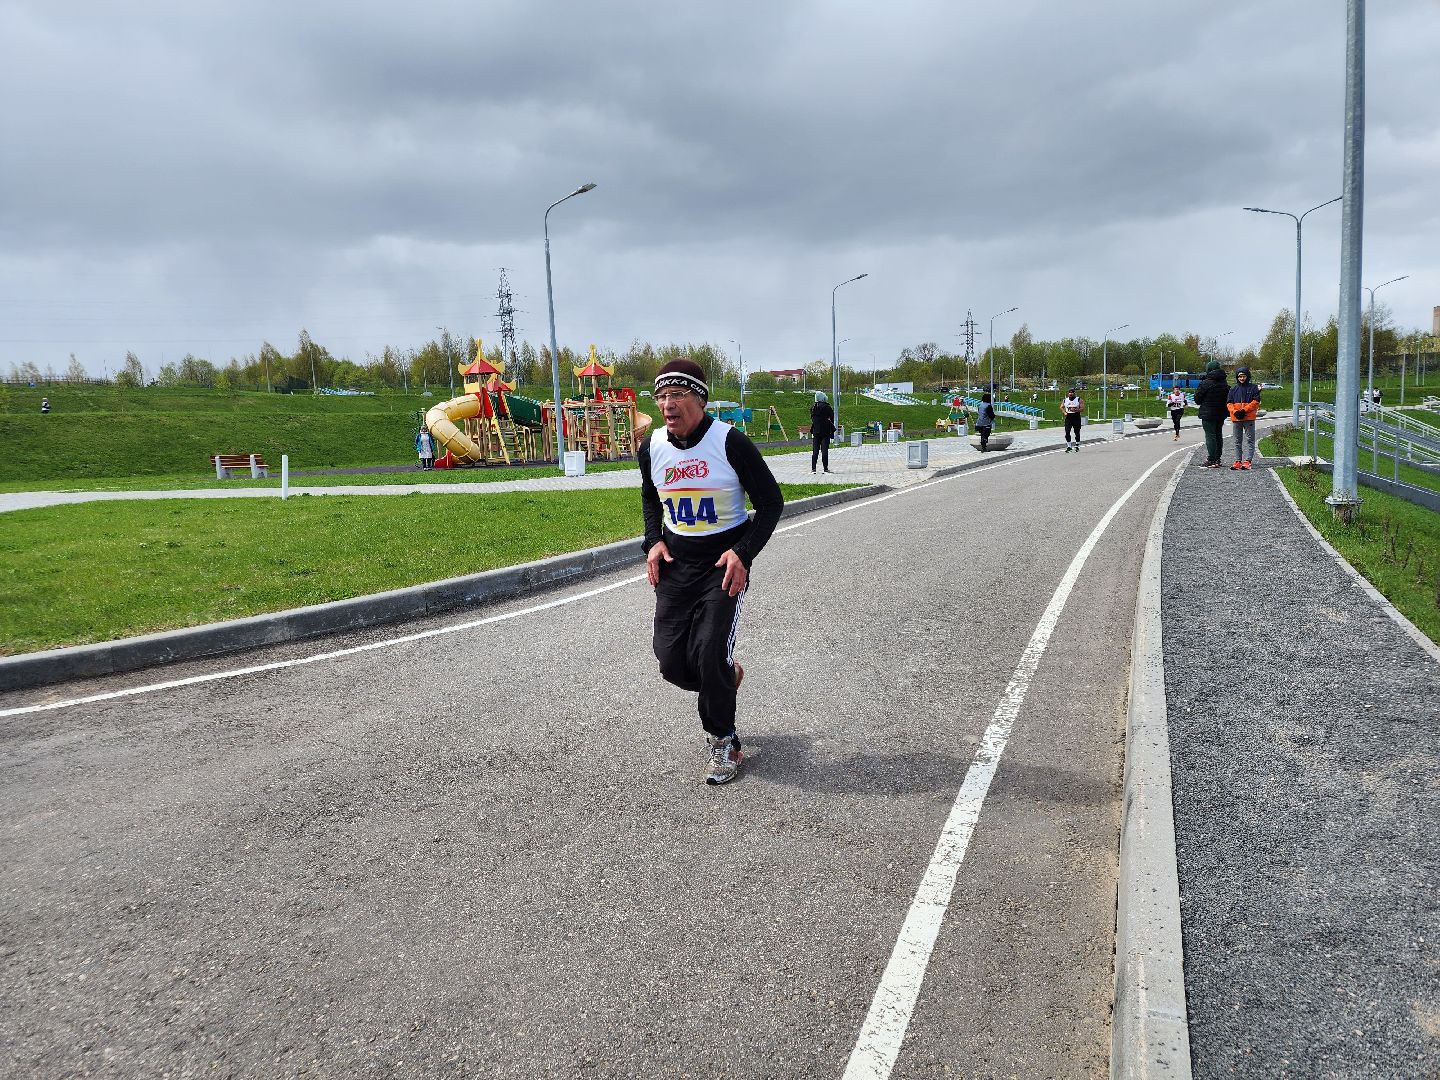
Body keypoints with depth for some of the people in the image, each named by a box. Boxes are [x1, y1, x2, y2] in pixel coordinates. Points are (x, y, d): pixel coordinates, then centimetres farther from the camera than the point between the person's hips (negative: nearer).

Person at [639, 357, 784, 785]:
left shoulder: (730, 441, -15)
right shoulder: (652, 448, 0)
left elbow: (771, 500, -8)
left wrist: (743, 553, -17)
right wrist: (654, 541, 5)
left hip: (725, 561, -5)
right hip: (674, 562, 5)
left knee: (710, 653, -16)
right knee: (672, 662, 0)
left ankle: (723, 742, 8)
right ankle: (726, 677, 35)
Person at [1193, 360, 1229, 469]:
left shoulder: (1205, 383, -14)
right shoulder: (1225, 384, 9)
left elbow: (1197, 398, -8)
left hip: (1208, 414, -7)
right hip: (1221, 414, 7)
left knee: (1210, 436, -6)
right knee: (1218, 435, 14)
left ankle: (1211, 460, -9)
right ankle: (1217, 459, 19)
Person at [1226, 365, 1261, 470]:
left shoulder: (1253, 388, 2)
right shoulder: (1233, 389, 11)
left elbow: (1256, 402, -5)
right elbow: (1229, 403, 7)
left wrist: (1244, 410, -14)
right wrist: (1235, 411, -10)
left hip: (1249, 418, -4)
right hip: (1236, 418, 4)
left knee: (1250, 440, -3)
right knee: (1237, 441, 7)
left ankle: (1247, 460, -5)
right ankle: (1238, 461, 11)